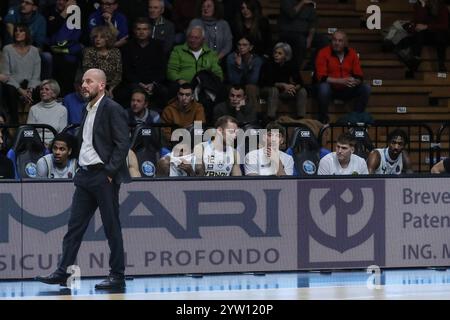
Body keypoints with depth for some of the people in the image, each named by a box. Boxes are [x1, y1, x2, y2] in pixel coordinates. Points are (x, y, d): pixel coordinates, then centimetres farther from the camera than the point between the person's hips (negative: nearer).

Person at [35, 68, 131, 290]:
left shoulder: (113, 110, -9)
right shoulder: (88, 110, 17)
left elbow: (122, 144, -14)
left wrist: (110, 172, -17)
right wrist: (80, 169, 13)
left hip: (104, 176, -8)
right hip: (85, 175, 8)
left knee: (112, 227, -1)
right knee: (75, 225, 5)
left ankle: (117, 276, 5)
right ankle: (63, 272, 6)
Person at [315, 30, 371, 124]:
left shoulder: (352, 53, 1)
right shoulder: (323, 53, -10)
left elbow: (359, 77, 0)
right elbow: (321, 77, -18)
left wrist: (354, 82, -25)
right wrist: (341, 81, -27)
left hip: (347, 90, 4)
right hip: (331, 88, -4)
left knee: (366, 88, -16)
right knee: (323, 87, -36)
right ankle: (323, 119, -17)